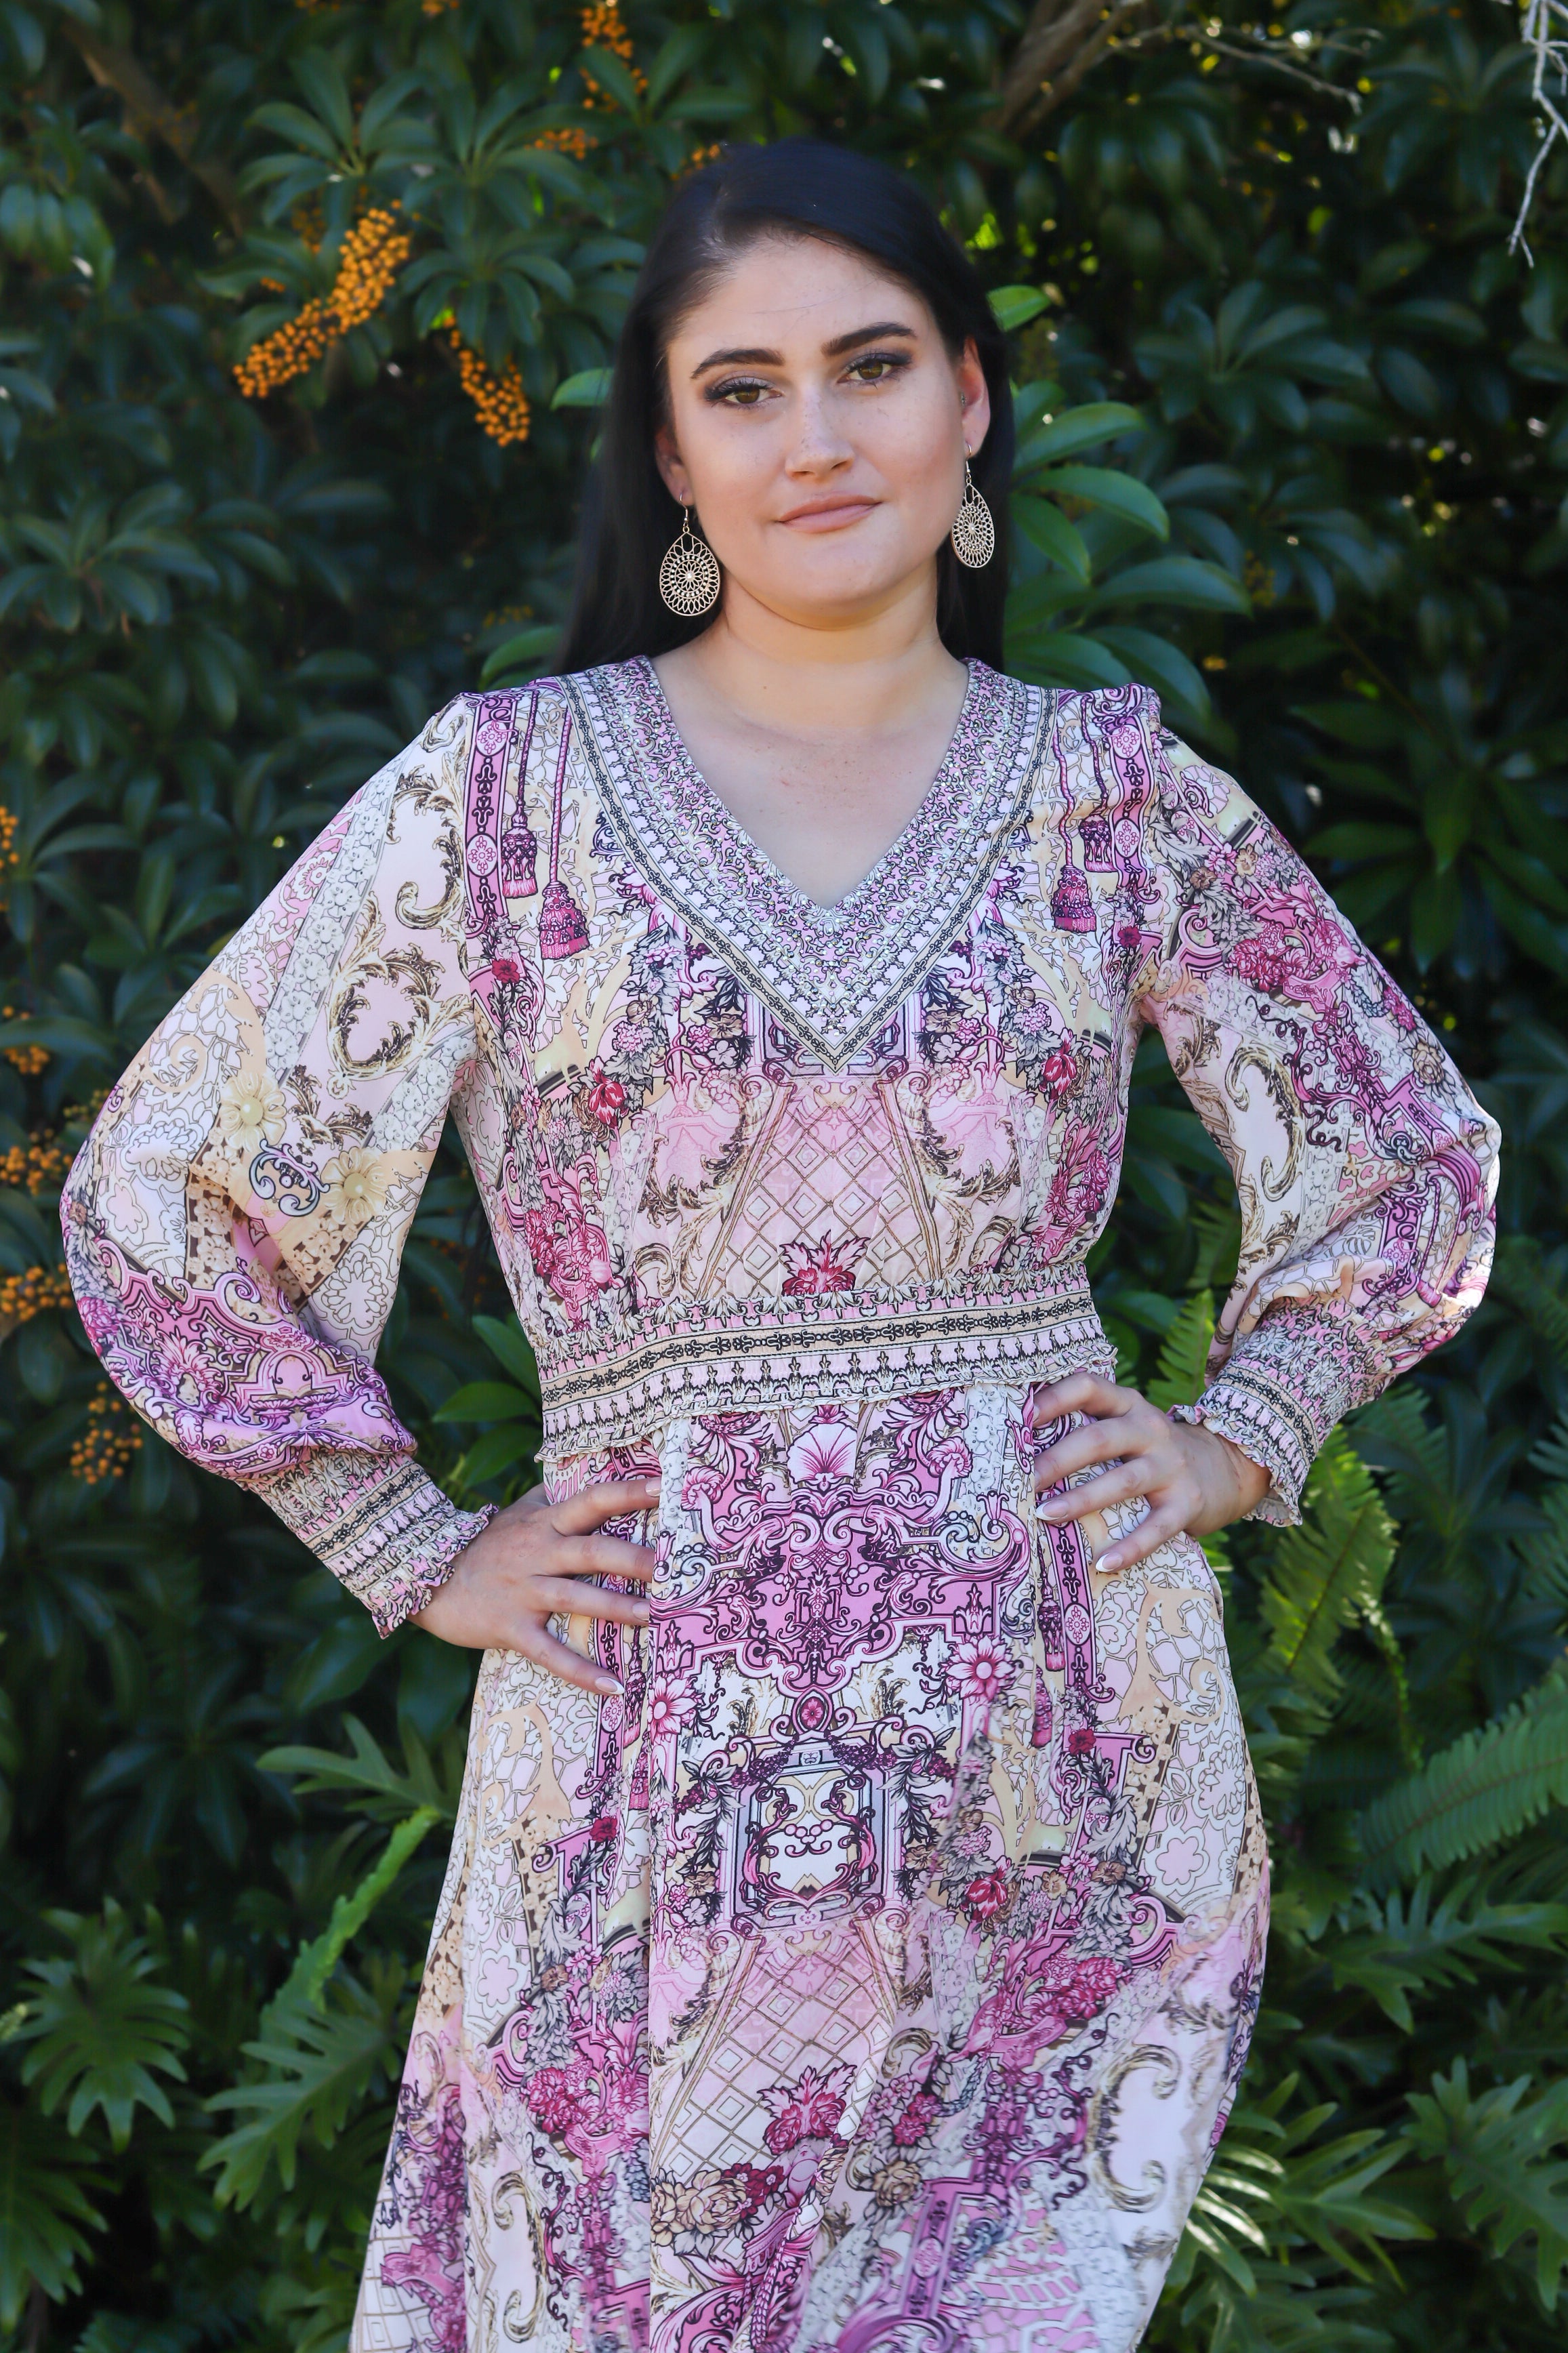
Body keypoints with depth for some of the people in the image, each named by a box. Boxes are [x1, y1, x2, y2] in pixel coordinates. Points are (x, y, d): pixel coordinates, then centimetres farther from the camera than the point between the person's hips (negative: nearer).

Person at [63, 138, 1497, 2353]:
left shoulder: (1116, 790, 5)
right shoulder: (512, 789, 0)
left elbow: (1414, 1147, 18)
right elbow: (164, 1194, 3)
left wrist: (1242, 1439, 5)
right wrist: (424, 1554, 0)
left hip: (1074, 1768, 1)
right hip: (660, 1766, -1)